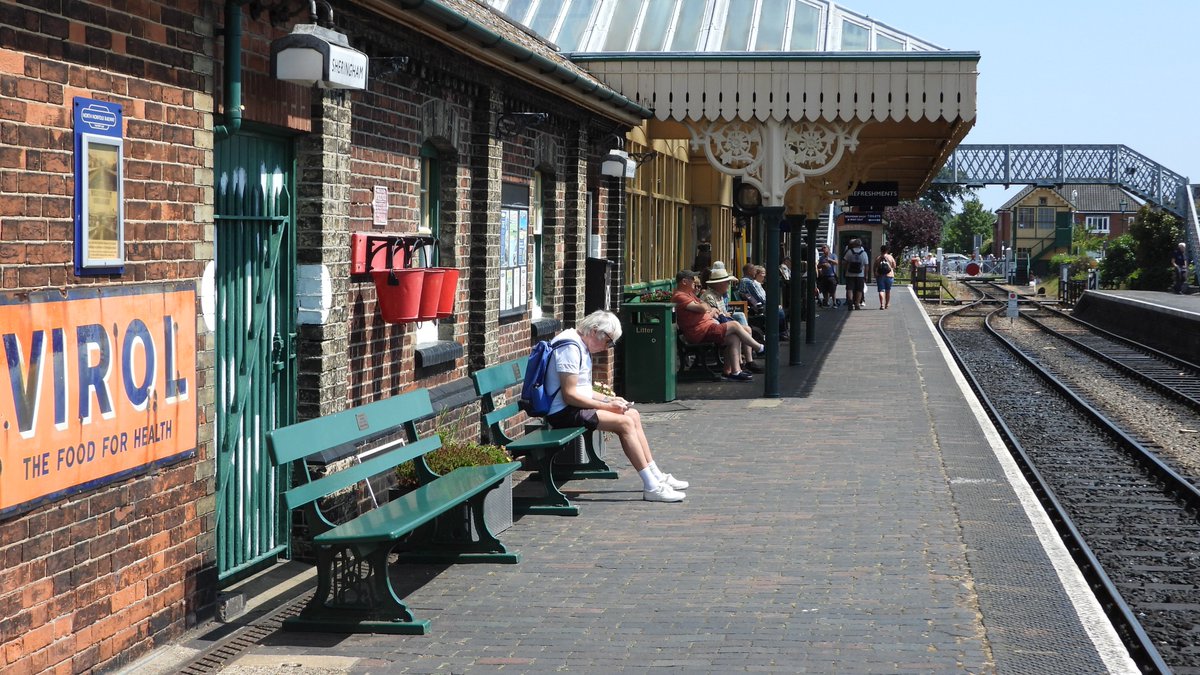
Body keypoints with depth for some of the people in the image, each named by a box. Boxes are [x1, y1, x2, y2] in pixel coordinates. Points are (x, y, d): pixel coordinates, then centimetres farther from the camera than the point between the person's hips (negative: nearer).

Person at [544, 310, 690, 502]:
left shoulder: (581, 346, 15)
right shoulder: (570, 348, -18)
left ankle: (656, 477, 9)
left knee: (633, 414, 7)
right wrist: (606, 406, -17)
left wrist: (608, 399, 6)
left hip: (575, 407, 11)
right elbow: (569, 395, -23)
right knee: (625, 422, -19)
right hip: (564, 413, -11)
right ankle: (651, 487, -18)